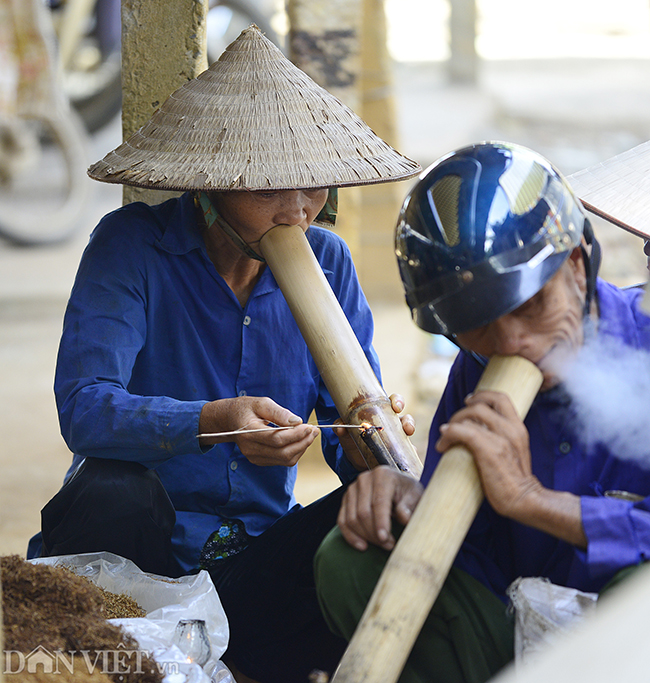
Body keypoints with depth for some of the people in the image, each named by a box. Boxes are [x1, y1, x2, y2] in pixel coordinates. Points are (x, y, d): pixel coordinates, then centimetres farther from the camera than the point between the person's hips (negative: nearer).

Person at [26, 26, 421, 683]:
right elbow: (81, 406, -22)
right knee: (114, 493, -35)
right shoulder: (131, 246, -10)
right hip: (142, 548, -3)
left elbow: (353, 421, 0)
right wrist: (213, 423, -39)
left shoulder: (325, 261, 3)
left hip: (257, 559, 3)